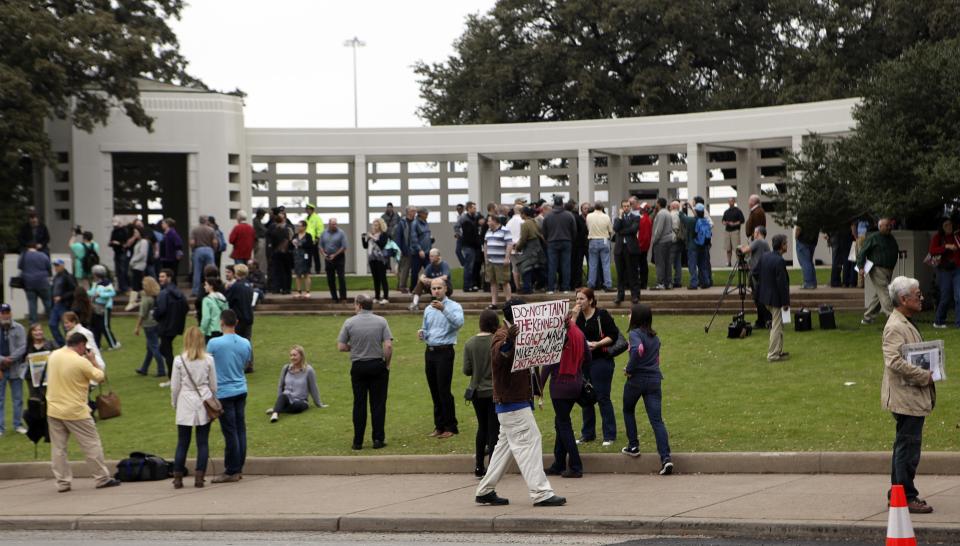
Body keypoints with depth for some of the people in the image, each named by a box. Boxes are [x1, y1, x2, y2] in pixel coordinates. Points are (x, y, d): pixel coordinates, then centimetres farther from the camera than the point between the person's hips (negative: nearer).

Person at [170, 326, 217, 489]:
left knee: (182, 443, 5)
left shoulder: (179, 360, -6)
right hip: (204, 403, 1)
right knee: (203, 442, 5)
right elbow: (213, 385, 4)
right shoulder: (208, 360, -3)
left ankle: (178, 478, 4)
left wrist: (174, 404, 13)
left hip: (185, 404, -1)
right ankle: (199, 477, 2)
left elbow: (175, 386, -1)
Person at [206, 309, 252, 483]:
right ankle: (239, 468, 16)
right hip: (241, 390, 5)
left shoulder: (214, 343, -14)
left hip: (224, 392, -5)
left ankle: (231, 472, 3)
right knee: (240, 430, 10)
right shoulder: (245, 344, 2)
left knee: (230, 432, -2)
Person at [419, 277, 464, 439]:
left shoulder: (453, 306, -5)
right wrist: (422, 334, 1)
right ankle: (439, 426, 16)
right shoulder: (428, 309, 15)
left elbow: (459, 323, -25)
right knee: (435, 391, 9)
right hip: (430, 351, 7)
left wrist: (443, 309, -34)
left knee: (444, 391, -8)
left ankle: (450, 427, -1)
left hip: (444, 351, -7)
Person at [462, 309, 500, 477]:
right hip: (495, 392, -4)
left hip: (477, 392, 4)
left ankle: (479, 467, 18)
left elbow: (466, 370, -3)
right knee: (494, 429, 3)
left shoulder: (470, 344, -5)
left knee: (482, 427, 18)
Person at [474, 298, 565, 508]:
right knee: (529, 441, -11)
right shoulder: (502, 336, -14)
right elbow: (498, 356, -36)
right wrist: (507, 342, -57)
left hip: (519, 400, 10)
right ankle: (540, 492, -12)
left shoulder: (517, 335, 17)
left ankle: (485, 491, 16)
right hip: (512, 401, -10)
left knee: (506, 444, 13)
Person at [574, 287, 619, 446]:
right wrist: (574, 317, -12)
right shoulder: (578, 316, 8)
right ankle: (588, 433, 21)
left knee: (603, 398, -4)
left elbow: (613, 335, -9)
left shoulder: (602, 315, -8)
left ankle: (609, 435, 2)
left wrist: (598, 344, -20)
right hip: (583, 361, 6)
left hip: (601, 360, -6)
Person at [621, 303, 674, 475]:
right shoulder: (655, 337, 14)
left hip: (636, 379, -5)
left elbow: (638, 350, -28)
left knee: (628, 410, 25)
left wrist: (629, 369, -16)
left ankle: (633, 446, 25)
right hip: (654, 380, 5)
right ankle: (666, 458, -16)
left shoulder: (635, 334, -9)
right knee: (656, 420, -3)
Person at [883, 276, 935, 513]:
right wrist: (925, 376, -19)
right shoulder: (895, 327, -19)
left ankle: (898, 493, 24)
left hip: (912, 396, 11)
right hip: (906, 398, -11)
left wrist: (925, 373, 12)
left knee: (905, 445, 16)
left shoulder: (906, 323, 15)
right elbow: (894, 362, -27)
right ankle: (906, 497, -2)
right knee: (908, 446, -7)